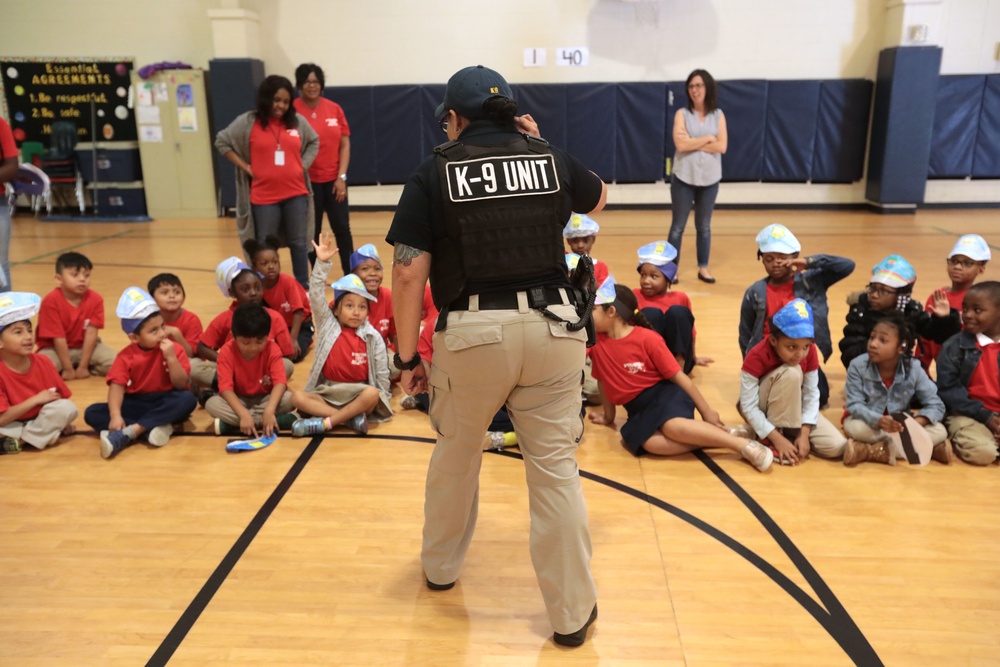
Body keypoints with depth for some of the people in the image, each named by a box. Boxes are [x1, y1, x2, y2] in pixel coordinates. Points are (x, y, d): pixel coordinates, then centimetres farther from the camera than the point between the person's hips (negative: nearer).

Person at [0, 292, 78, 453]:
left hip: (40, 420, 6)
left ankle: (14, 442, -17)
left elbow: (61, 398, 3)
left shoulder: (43, 362, -7)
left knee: (67, 407, -25)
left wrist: (63, 422, -7)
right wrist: (36, 400, -24)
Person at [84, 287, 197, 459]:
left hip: (164, 403, -1)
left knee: (188, 399, -33)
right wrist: (115, 416, -32)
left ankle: (129, 432, -35)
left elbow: (181, 385, -13)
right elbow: (117, 387, -16)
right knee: (92, 413, -17)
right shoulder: (126, 356, -5)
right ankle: (154, 428, -33)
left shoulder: (174, 349, -7)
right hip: (136, 404, 1)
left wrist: (171, 358, -26)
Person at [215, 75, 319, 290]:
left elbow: (314, 142, 21)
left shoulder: (297, 122, 6)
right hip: (264, 196, -2)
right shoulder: (248, 122, -2)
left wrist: (304, 165, 6)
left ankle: (303, 288, 19)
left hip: (296, 194, 3)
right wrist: (245, 167, -4)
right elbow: (221, 142, 3)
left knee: (299, 243, 9)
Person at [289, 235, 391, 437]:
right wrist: (322, 263, -18)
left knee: (372, 395, -34)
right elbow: (316, 296, -10)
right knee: (297, 397, -24)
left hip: (359, 392, -1)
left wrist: (381, 399, -2)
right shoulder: (328, 325, 1)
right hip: (327, 392, 2)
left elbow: (382, 372, 2)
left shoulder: (373, 337, -2)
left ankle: (324, 422, -27)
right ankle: (351, 417, -27)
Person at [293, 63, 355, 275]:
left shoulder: (334, 109, 4)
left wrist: (341, 177, -3)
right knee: (312, 231, 6)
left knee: (342, 228, 3)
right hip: (307, 181, -2)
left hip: (333, 179, 2)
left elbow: (345, 144, 5)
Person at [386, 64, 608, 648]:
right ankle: (573, 612, 19)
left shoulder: (435, 173, 1)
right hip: (554, 329, 2)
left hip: (472, 333, -1)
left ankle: (441, 566, 44)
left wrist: (408, 357, 3)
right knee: (556, 466, 9)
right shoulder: (551, 159, 9)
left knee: (456, 455, 22)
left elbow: (408, 274, -5)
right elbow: (598, 199, 31)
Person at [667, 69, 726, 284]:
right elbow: (680, 145, -16)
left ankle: (703, 268, 21)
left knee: (704, 227, 11)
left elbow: (722, 146, -9)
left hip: (709, 179, 2)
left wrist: (693, 143, -14)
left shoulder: (718, 115, 3)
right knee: (678, 226, 3)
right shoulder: (682, 114, -3)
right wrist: (708, 138, -10)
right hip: (684, 178, -2)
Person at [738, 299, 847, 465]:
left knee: (837, 447, -17)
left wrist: (804, 434, -23)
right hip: (760, 409, -4)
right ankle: (782, 432, -20)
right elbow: (749, 406, -27)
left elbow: (812, 394, -14)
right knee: (791, 373, -33)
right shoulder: (756, 356, -28)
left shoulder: (809, 352, -15)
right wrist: (777, 438, -32)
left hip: (793, 408, 4)